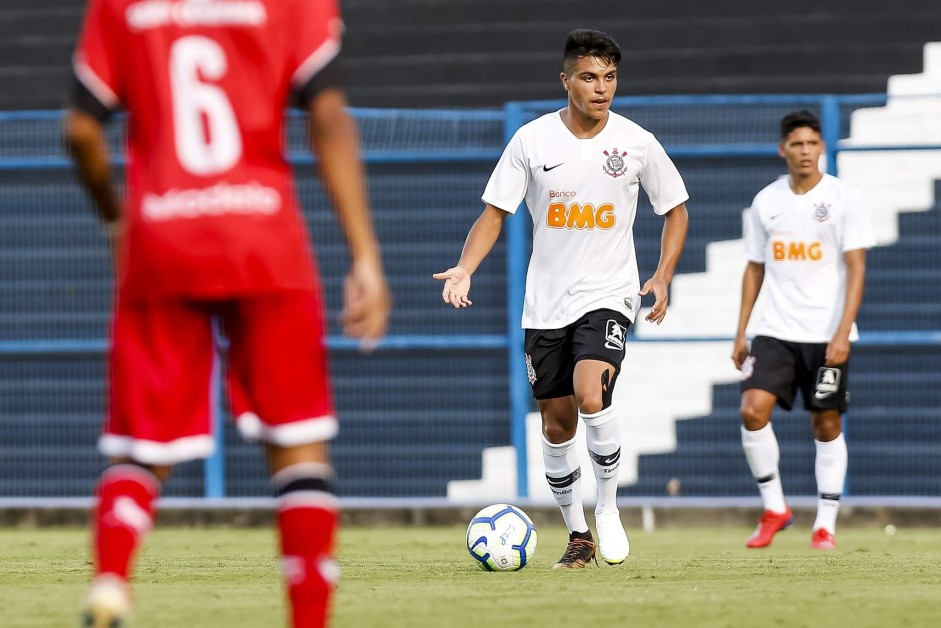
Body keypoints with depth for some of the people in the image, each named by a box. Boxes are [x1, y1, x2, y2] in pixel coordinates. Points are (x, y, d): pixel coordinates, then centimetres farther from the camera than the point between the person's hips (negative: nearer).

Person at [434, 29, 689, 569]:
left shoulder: (637, 143, -4)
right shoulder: (532, 140, -4)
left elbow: (675, 210, 9)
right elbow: (495, 213, 0)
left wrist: (662, 277, -3)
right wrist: (465, 270, -16)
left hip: (609, 295, -2)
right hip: (546, 303, 2)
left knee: (591, 396, -26)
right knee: (557, 424, 6)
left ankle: (608, 509, -4)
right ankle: (579, 536, 23)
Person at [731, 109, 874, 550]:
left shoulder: (842, 197, -4)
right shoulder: (766, 201, 6)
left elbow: (856, 269, -7)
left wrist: (842, 332, -16)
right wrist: (740, 332, 9)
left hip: (826, 335, -2)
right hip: (775, 331, 2)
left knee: (827, 425, 2)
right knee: (753, 410, -14)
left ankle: (825, 525, 11)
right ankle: (773, 509, 0)